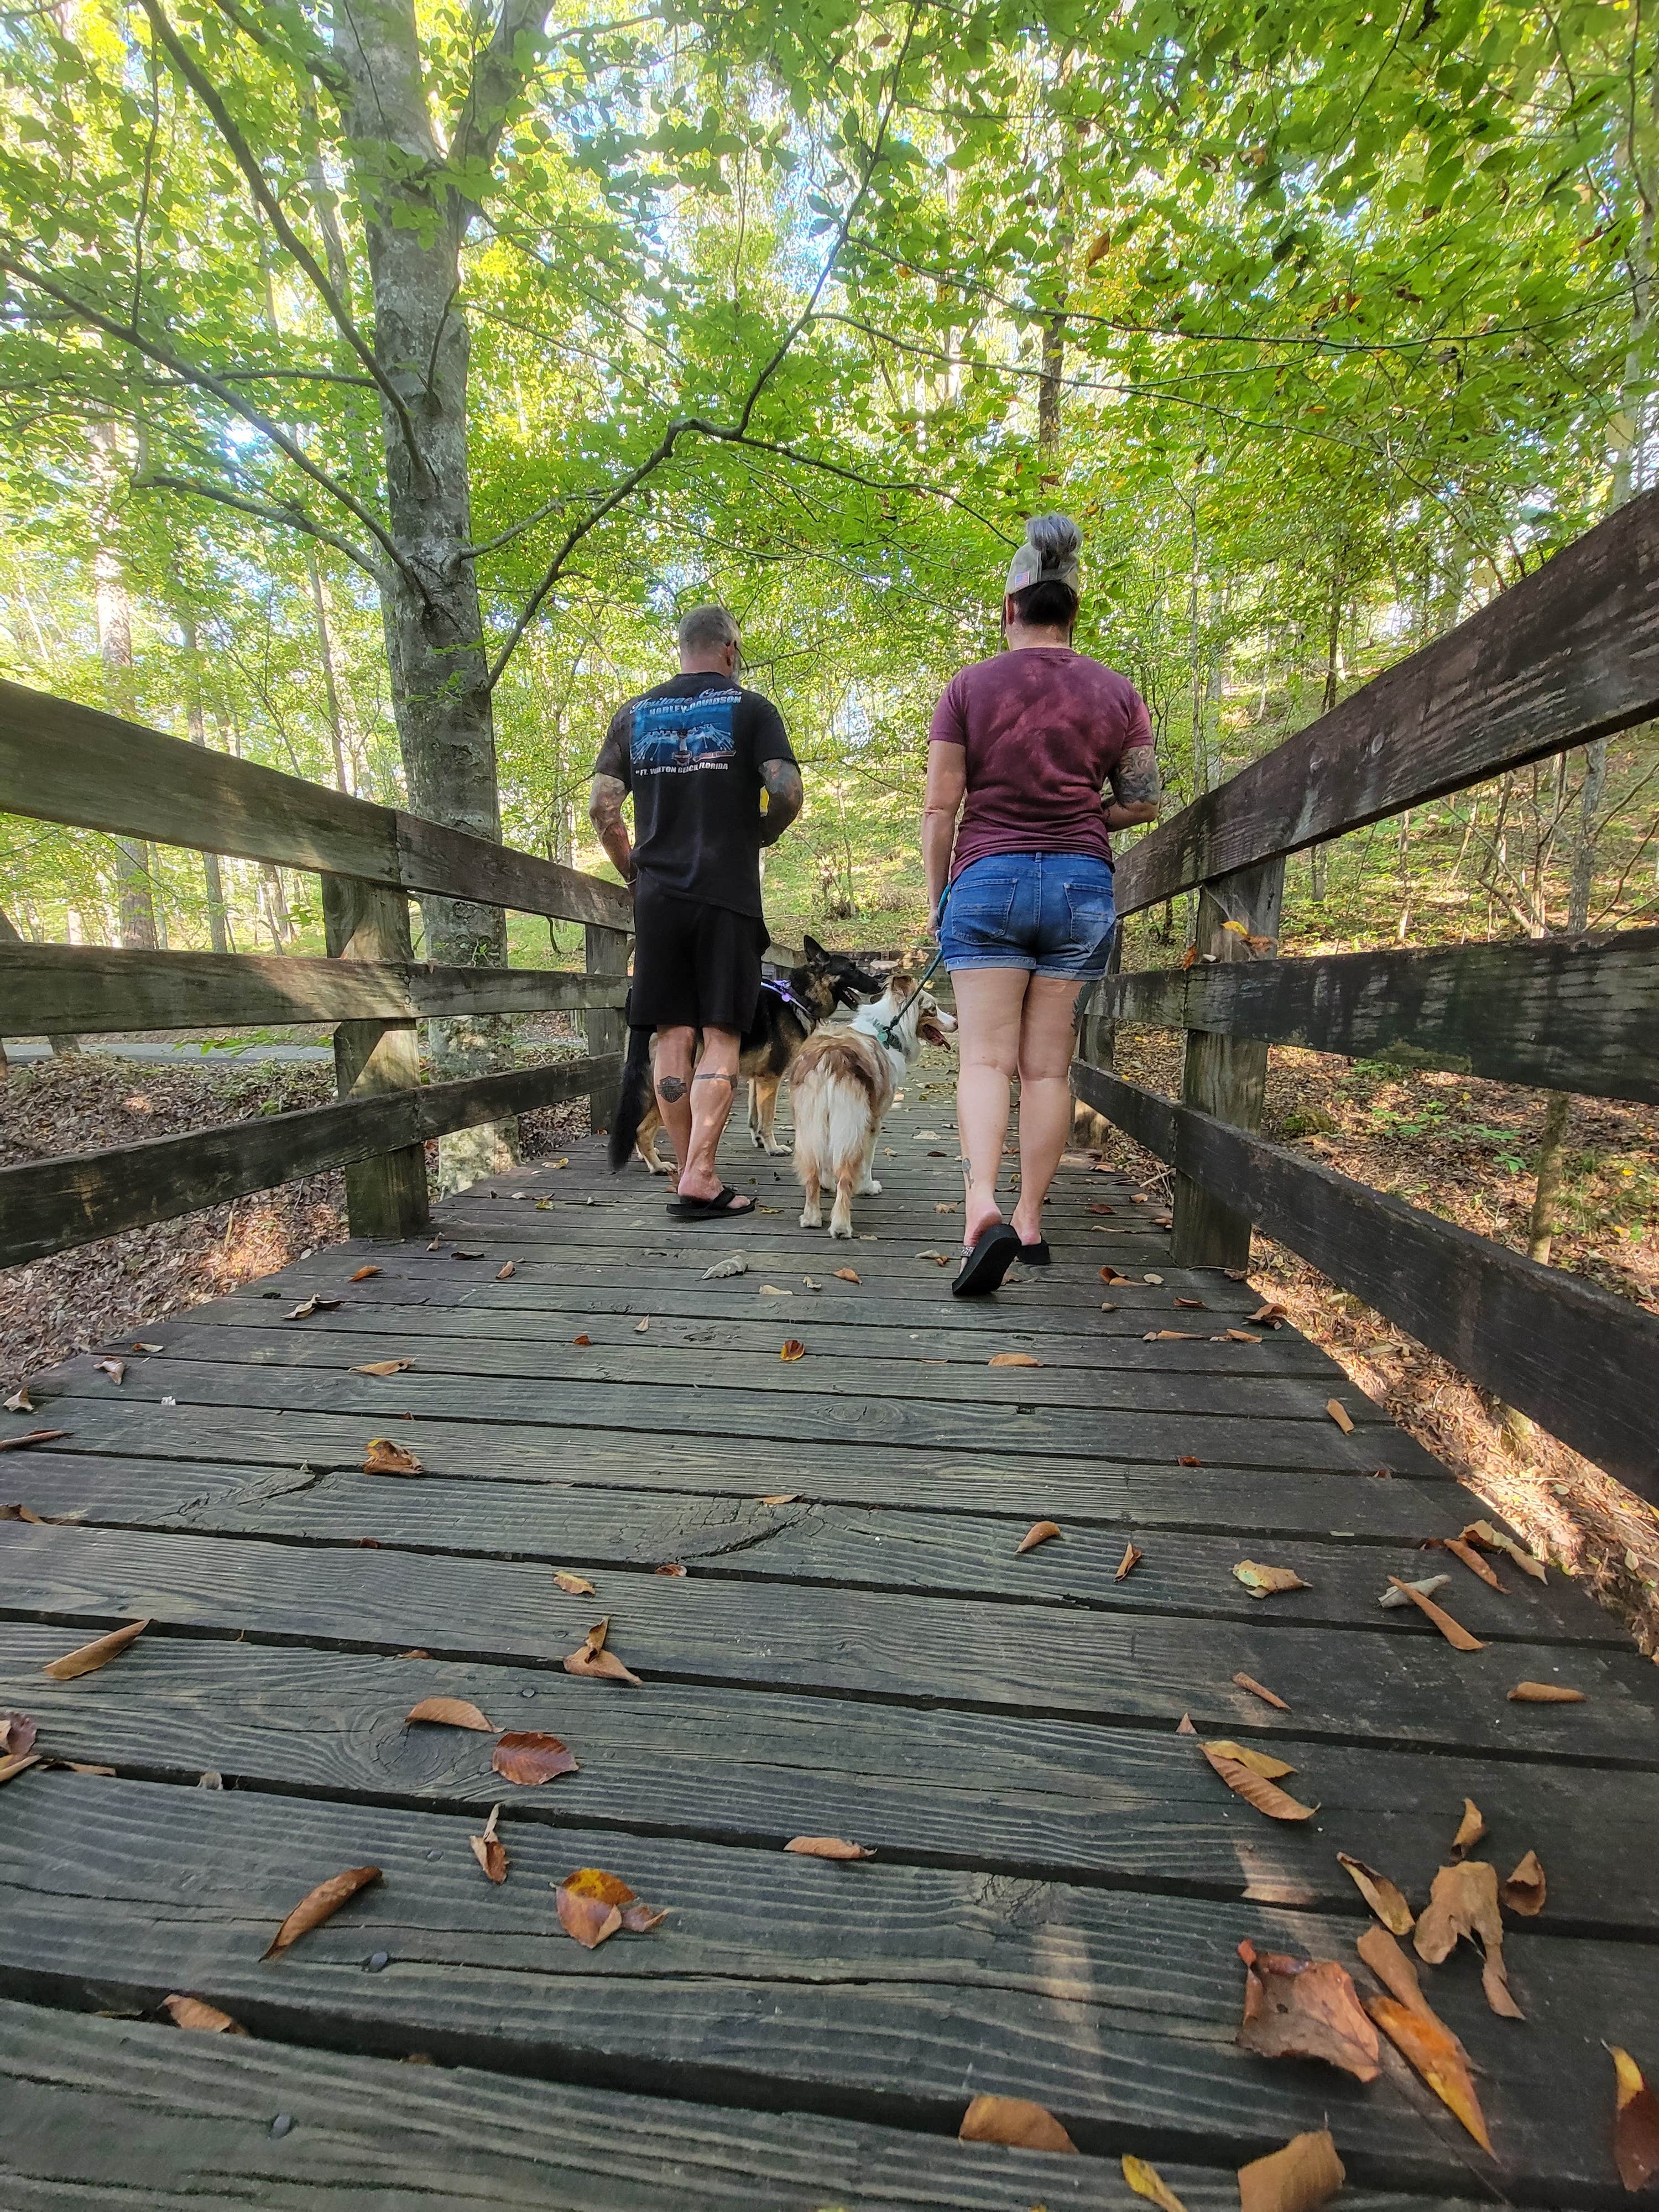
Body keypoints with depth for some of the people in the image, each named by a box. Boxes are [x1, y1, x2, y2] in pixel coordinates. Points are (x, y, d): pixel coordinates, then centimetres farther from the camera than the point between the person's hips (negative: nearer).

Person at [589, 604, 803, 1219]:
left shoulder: (633, 714, 14)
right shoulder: (750, 708, 4)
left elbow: (601, 807, 7)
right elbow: (787, 792, -8)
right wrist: (761, 836, 10)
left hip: (657, 896, 3)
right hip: (728, 895, -3)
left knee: (672, 1038, 6)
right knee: (721, 1036, -1)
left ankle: (689, 1172, 11)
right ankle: (699, 1179, -7)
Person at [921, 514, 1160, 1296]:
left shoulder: (969, 686, 2)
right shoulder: (1116, 693, 9)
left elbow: (939, 807, -1)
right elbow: (1144, 801, 12)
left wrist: (936, 894, 9)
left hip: (988, 880, -2)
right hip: (1082, 885, 3)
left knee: (985, 1057, -3)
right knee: (1048, 1063, 6)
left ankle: (982, 1209, -23)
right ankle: (1030, 1222, 11)